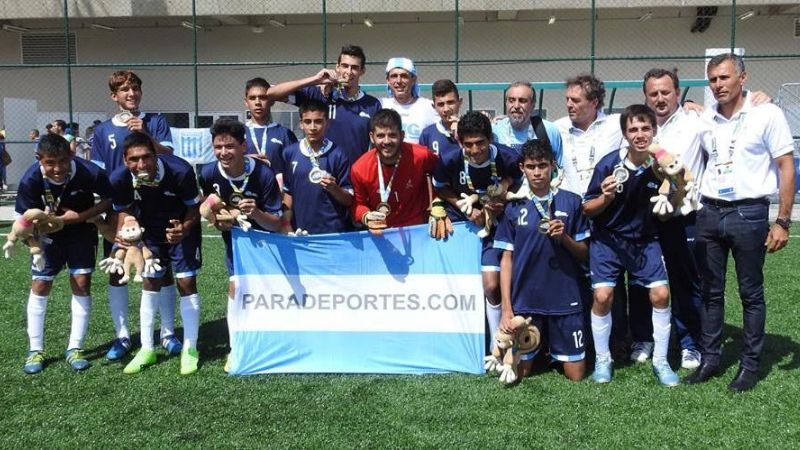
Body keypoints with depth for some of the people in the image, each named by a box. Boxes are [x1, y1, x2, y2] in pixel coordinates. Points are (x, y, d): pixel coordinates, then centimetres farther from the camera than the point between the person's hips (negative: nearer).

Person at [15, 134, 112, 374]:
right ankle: (35, 350, 17)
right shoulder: (31, 180, -28)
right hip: (48, 235, 1)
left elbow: (108, 199, -14)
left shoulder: (90, 173, -30)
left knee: (82, 283, -5)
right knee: (39, 285, 2)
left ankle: (75, 348, 8)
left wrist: (81, 216, -25)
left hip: (82, 232, 0)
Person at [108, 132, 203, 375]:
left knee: (186, 283, -6)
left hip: (181, 228, -3)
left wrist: (184, 229, -37)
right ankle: (147, 349, 20)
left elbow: (194, 208, -19)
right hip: (150, 231, 3)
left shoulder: (180, 171, -34)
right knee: (150, 283, 8)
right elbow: (124, 211, -7)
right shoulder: (119, 179, -26)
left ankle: (190, 350, 7)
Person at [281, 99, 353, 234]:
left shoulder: (338, 155, -6)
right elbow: (287, 192, 8)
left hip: (334, 231, -2)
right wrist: (287, 228, 4)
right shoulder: (289, 152, 2)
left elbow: (349, 200, -2)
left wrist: (334, 189, -20)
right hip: (300, 230, 2)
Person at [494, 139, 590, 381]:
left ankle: (553, 346, 30)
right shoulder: (514, 207, 1)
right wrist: (506, 309, -3)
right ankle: (540, 346, 32)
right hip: (525, 300, 0)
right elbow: (507, 259, 2)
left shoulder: (571, 202, 0)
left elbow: (584, 254, 6)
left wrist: (564, 237, -15)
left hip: (565, 298, 0)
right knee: (520, 372, 5)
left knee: (576, 375, 4)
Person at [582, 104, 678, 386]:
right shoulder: (609, 164, -16)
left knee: (660, 294, -7)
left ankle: (660, 362, 12)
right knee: (603, 296, -11)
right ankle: (603, 360, 11)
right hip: (608, 239, -2)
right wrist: (606, 197, -28)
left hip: (644, 240, 2)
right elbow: (588, 209, -9)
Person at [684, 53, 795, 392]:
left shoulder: (766, 114, -5)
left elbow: (786, 167, -6)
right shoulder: (706, 119, 8)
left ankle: (750, 364, 17)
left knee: (751, 293, 5)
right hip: (709, 212, 4)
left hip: (749, 213, -4)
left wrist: (783, 222, -10)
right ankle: (709, 358, 20)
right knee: (710, 291, 9)